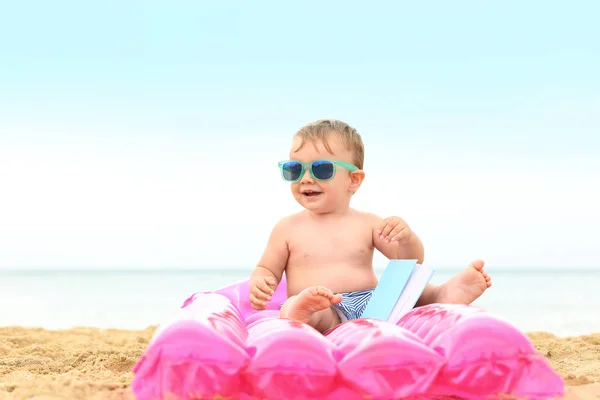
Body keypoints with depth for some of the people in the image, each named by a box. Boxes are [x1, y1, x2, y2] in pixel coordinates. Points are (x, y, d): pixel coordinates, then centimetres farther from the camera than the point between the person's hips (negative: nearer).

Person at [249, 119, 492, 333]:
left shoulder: (367, 224, 14)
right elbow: (267, 269, 15)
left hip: (371, 301, 4)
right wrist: (259, 283, -10)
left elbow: (410, 263, 13)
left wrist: (406, 237, -10)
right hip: (320, 310, -4)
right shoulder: (288, 228, 12)